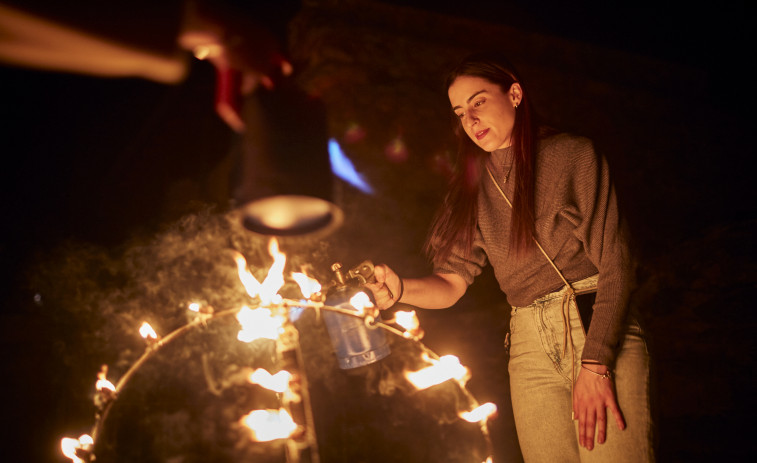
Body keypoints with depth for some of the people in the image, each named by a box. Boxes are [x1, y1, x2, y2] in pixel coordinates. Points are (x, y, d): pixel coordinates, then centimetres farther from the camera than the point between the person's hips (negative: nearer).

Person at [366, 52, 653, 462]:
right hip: (531, 349, 3)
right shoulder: (473, 187, 12)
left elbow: (615, 266, -6)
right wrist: (401, 289, -16)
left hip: (602, 334, -3)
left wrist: (595, 363, -16)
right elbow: (451, 282, 6)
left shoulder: (573, 155, 0)